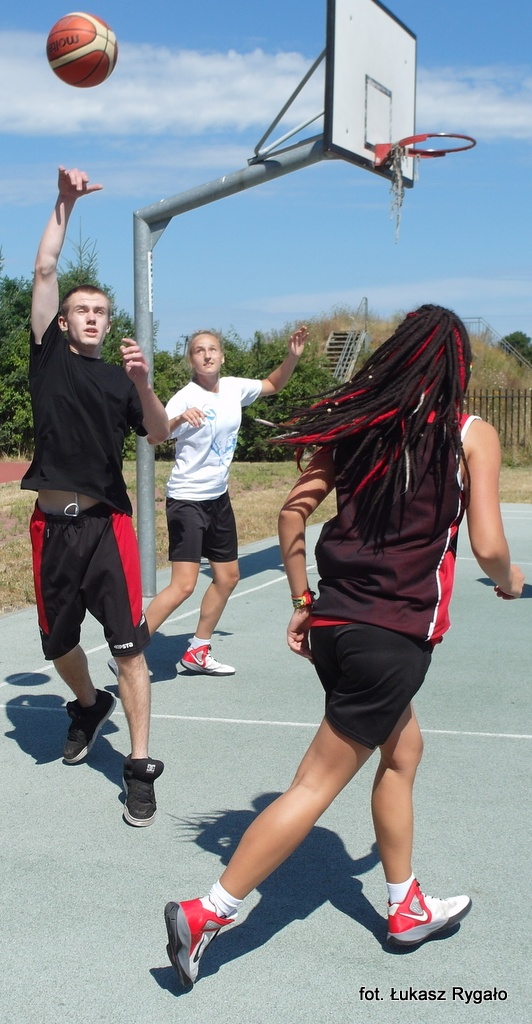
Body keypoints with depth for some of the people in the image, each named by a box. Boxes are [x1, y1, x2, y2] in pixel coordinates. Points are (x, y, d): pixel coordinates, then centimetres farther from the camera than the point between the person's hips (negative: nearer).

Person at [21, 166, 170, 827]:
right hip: (52, 523, 1)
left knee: (128, 644, -8)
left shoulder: (118, 379, 10)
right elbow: (44, 270, 2)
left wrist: (142, 383, -15)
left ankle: (139, 768, -1)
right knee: (58, 642, 14)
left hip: (106, 522, -1)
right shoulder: (48, 354, 8)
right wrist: (65, 203, 0)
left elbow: (160, 434, 0)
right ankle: (89, 705, 45)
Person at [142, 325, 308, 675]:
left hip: (219, 497, 8)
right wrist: (179, 419, -49)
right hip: (187, 499, -8)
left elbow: (273, 385, 20)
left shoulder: (234, 388, 1)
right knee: (184, 585, -17)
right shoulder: (186, 397, -17)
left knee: (228, 576, 14)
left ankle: (198, 652, 28)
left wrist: (293, 356, 3)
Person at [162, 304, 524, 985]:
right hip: (396, 636, -6)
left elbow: (293, 511, 5)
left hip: (334, 622, 6)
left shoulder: (360, 423, 6)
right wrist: (508, 581, 11)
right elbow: (487, 546, -11)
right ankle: (207, 913, 6)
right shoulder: (471, 435, -6)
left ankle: (407, 910, 36)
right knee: (317, 783, 2)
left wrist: (303, 604, 13)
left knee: (402, 750, 24)